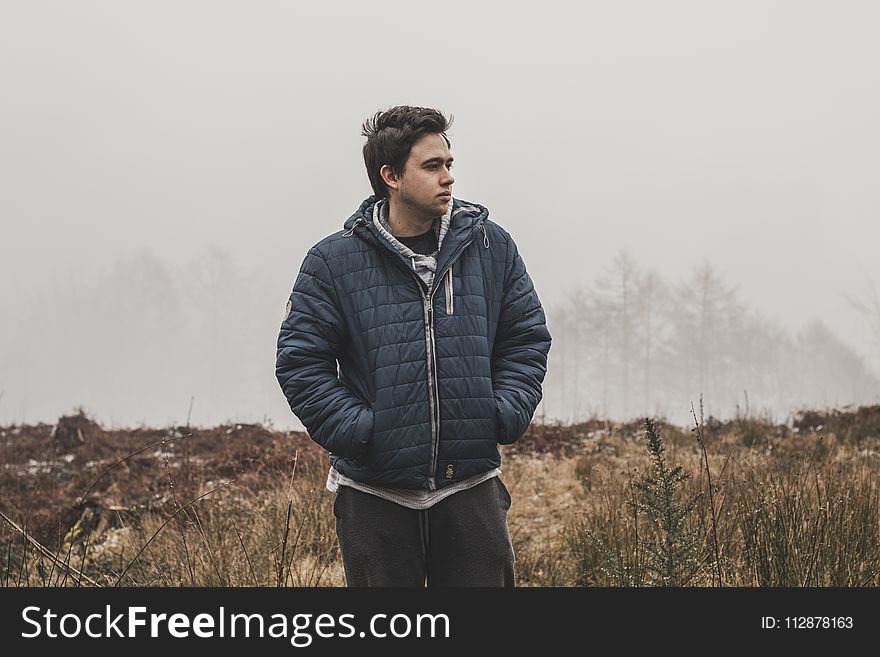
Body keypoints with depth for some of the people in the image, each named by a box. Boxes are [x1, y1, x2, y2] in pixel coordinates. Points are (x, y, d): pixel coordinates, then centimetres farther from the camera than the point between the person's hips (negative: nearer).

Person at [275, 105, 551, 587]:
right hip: (375, 496, -2)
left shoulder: (491, 246, 4)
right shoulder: (333, 261, -4)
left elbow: (526, 339, 11)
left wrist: (506, 415, -3)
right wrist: (356, 430, -14)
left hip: (470, 485, 2)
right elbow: (300, 361, -4)